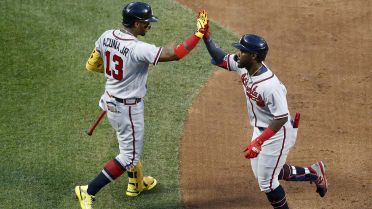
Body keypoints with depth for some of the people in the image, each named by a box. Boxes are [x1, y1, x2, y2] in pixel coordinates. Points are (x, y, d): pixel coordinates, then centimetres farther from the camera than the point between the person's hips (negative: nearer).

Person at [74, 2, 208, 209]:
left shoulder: (107, 36, -7)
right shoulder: (138, 49, -30)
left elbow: (91, 65, 4)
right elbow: (174, 54, -34)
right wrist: (199, 33, -27)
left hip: (110, 101, 9)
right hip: (128, 109, -9)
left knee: (130, 143, 29)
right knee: (129, 156, 4)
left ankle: (136, 183, 49)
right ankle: (88, 191, 0)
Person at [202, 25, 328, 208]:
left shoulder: (270, 86, -36)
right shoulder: (243, 66, -11)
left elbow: (281, 118, -31)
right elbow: (221, 59, 4)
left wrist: (259, 141, -37)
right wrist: (206, 37, -9)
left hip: (278, 132, -9)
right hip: (260, 129, 9)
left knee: (266, 181, 1)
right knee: (260, 172, 23)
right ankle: (313, 174, 35)